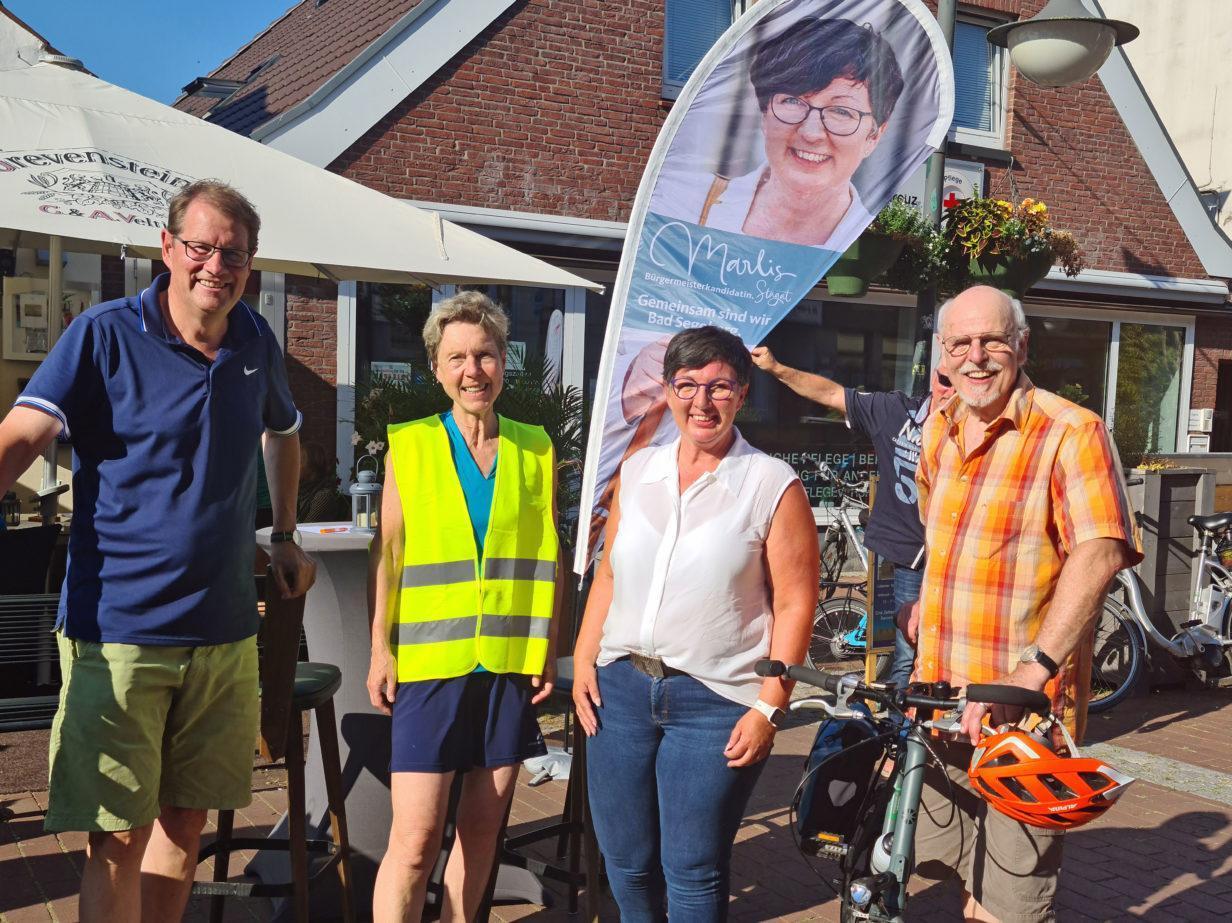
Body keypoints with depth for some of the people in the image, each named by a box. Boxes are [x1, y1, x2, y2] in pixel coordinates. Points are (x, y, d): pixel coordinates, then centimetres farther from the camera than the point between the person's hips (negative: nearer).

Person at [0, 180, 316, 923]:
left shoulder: (256, 343, 7)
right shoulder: (105, 335, -8)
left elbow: (284, 434, 26)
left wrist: (286, 537, 26)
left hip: (225, 633, 5)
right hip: (118, 631, -5)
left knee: (186, 821, 15)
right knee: (119, 837, 0)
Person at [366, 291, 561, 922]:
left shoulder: (534, 450, 7)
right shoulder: (410, 447, 2)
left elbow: (549, 557, 10)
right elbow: (387, 554, 3)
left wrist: (549, 650, 4)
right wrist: (381, 651, -2)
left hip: (512, 664, 3)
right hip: (430, 662, -2)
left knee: (482, 829, 11)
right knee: (415, 839, -5)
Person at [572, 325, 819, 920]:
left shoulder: (773, 485, -7)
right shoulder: (638, 471, 8)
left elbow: (795, 603, -7)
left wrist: (769, 708, -11)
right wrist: (584, 660, 5)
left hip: (715, 701, -4)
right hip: (620, 688, 5)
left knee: (692, 872, 4)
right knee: (625, 864, 14)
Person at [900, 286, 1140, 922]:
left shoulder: (1071, 432, -13)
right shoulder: (940, 427, 10)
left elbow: (1099, 554, -26)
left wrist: (1030, 672, -33)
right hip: (937, 693, 7)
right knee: (928, 853, 18)